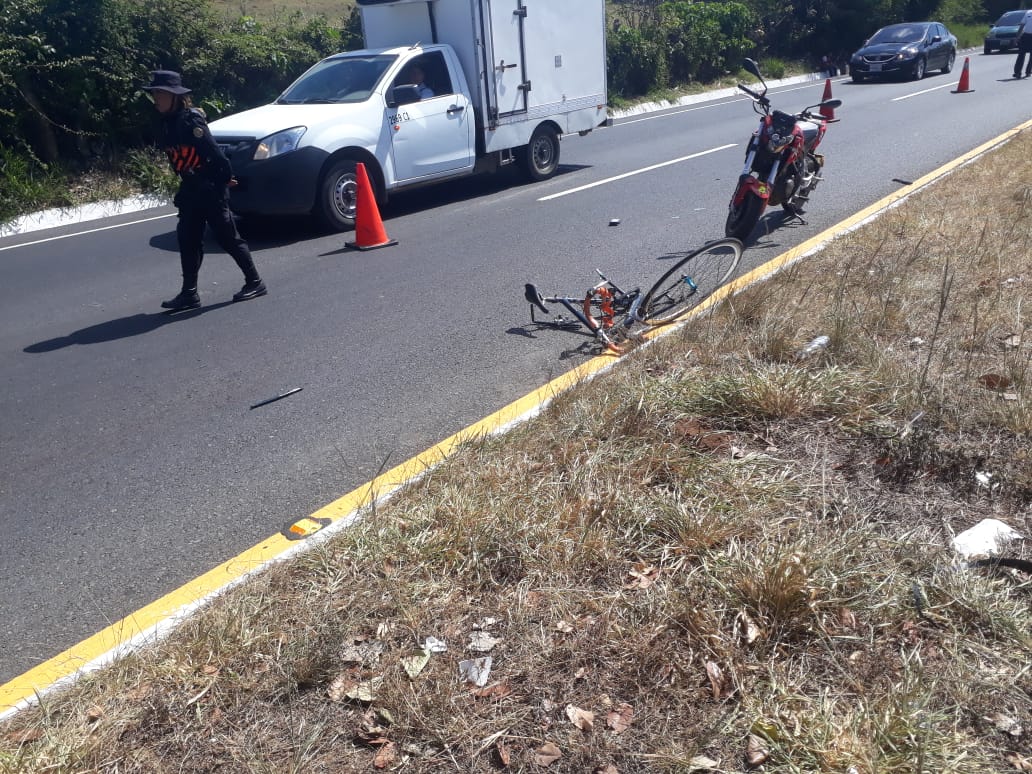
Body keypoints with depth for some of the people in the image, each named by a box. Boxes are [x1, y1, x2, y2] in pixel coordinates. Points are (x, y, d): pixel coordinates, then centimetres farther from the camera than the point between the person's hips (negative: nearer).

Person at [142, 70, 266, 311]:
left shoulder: (191, 119, -17)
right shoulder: (168, 122, 10)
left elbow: (213, 152, -20)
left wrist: (224, 178, -16)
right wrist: (183, 189, 13)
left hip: (210, 189, -9)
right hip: (191, 189, 9)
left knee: (227, 237, -1)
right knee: (188, 240, 6)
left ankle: (255, 282, 12)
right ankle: (189, 294, 11)